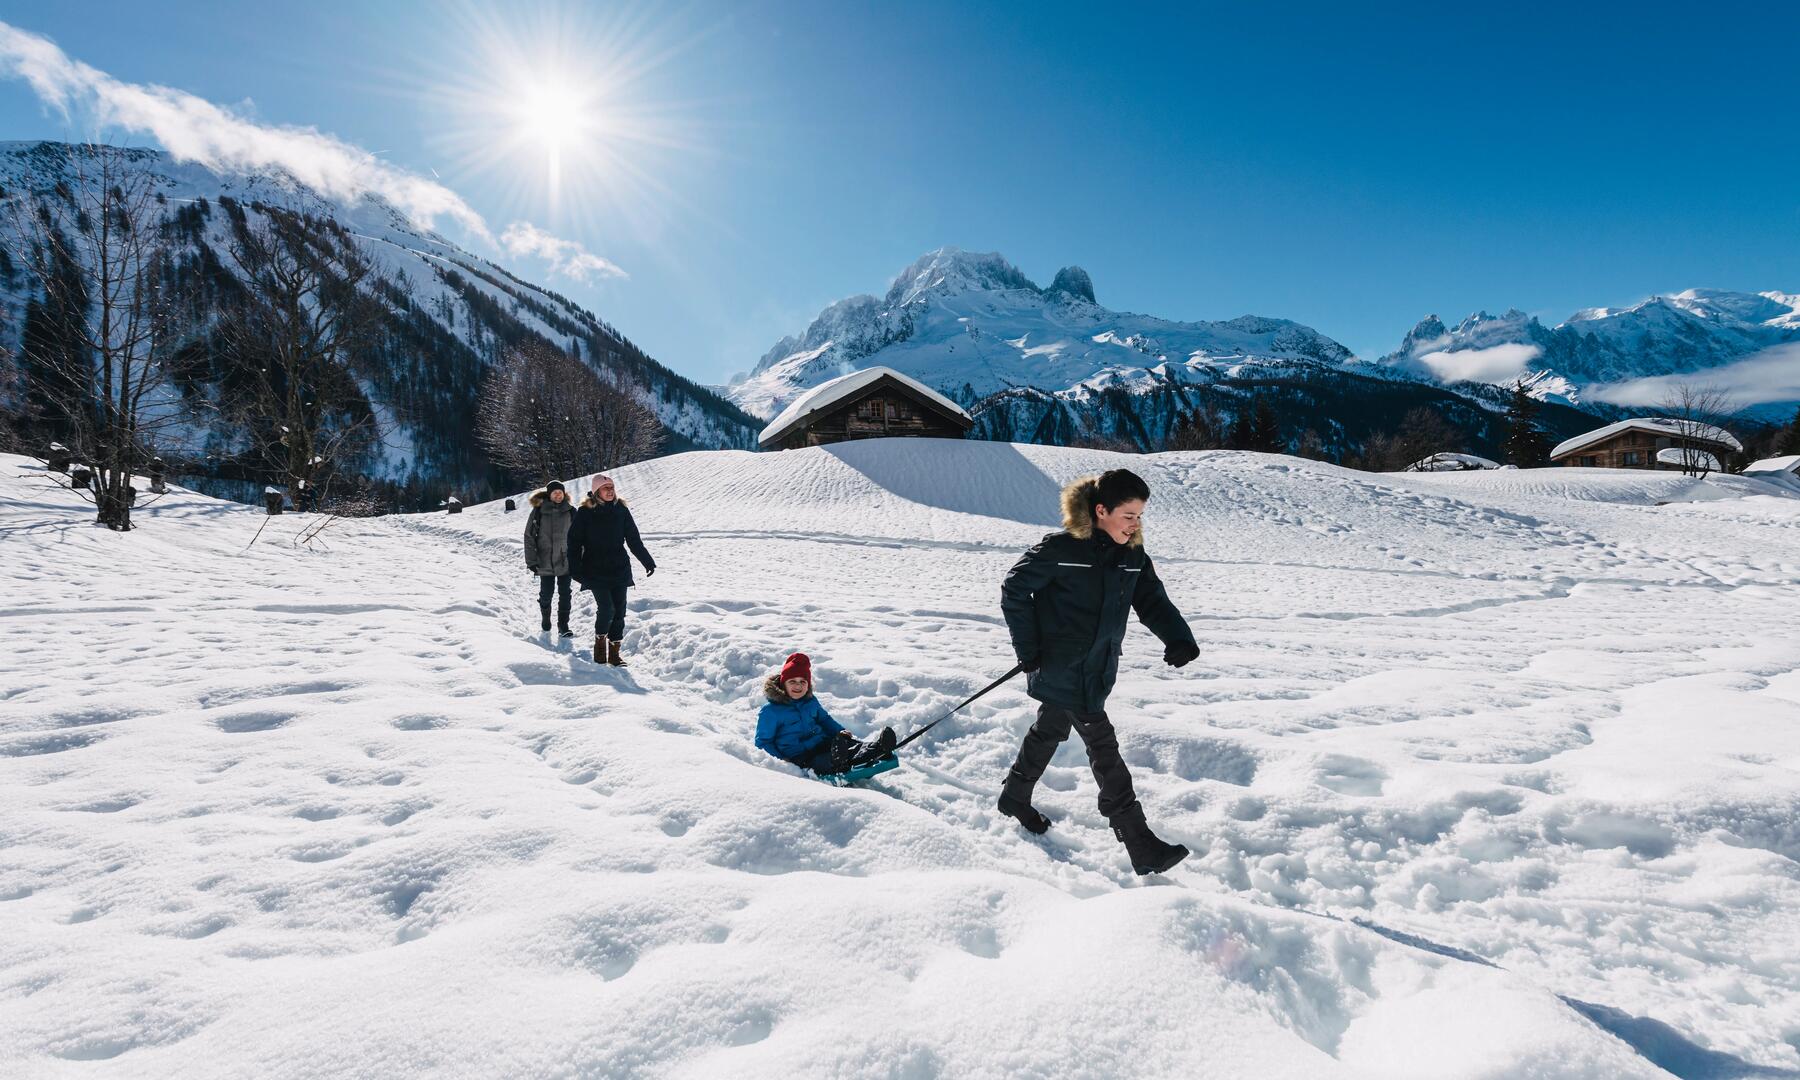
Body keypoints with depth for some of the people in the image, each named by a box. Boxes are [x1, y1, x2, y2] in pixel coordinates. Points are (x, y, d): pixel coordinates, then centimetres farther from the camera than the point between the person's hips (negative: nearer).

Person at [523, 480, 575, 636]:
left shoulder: (570, 511, 0)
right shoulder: (539, 511, -6)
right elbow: (529, 536, -2)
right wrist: (531, 561, -5)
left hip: (566, 561, 1)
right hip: (545, 562, -1)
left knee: (564, 594, 2)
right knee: (546, 594, 8)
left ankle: (563, 625, 12)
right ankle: (546, 620, 34)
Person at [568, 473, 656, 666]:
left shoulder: (621, 510, 6)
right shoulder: (585, 512, -4)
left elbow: (633, 539, 11)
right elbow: (574, 541, -2)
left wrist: (648, 561, 10)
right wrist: (575, 569, -10)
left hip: (619, 569, 3)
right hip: (595, 571, -3)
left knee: (619, 611, 1)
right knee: (606, 609, -13)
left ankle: (614, 650, 14)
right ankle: (600, 641, 14)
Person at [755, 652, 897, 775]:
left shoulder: (811, 701, 18)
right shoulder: (771, 710, -2)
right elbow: (763, 742, 1)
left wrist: (840, 731, 12)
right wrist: (779, 760, -15)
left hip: (824, 745, 6)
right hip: (800, 758, -6)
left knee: (850, 745, -25)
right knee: (821, 762, -40)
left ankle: (877, 748, -55)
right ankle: (837, 763, -74)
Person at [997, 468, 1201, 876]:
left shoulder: (1133, 556, 0)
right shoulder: (1061, 549, -19)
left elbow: (1152, 601, 0)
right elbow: (1014, 590, -12)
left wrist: (1179, 639, -20)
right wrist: (1028, 650, -13)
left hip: (1097, 670, 7)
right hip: (1062, 671, -7)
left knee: (1050, 732, 24)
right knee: (1104, 749, -5)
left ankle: (1015, 798, 46)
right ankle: (1141, 847, 2)